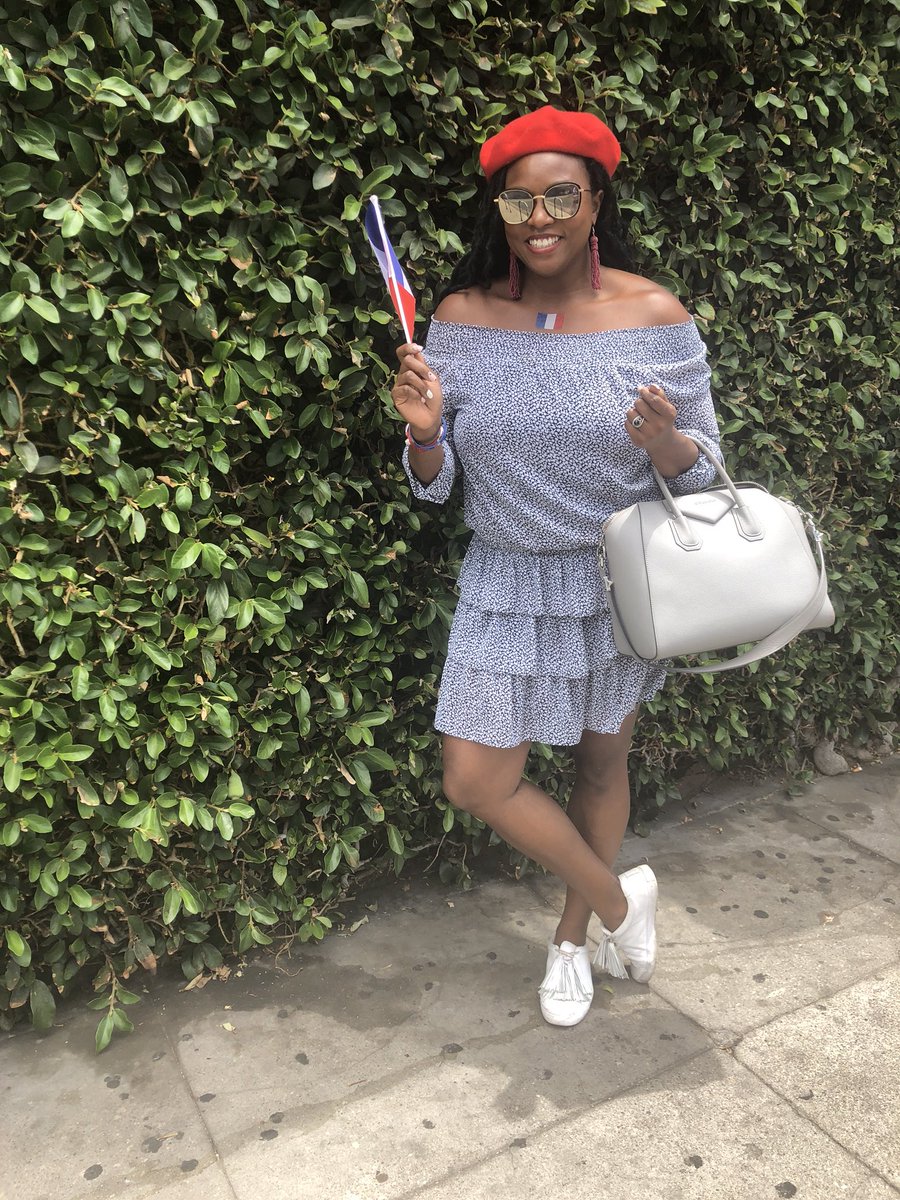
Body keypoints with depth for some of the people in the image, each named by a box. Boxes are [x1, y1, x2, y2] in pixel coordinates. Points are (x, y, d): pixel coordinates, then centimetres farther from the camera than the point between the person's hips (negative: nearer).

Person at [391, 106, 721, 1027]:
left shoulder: (654, 317, -11)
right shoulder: (461, 319, -7)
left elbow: (701, 472, -5)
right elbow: (433, 486, -3)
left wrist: (665, 444, -28)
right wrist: (423, 431, -25)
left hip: (620, 579, -1)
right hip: (507, 582, 2)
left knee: (603, 762, 16)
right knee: (474, 783, 1)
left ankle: (572, 937, 43)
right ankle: (619, 896, 27)